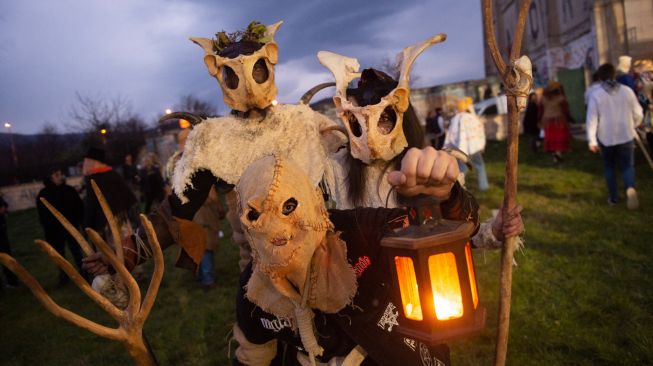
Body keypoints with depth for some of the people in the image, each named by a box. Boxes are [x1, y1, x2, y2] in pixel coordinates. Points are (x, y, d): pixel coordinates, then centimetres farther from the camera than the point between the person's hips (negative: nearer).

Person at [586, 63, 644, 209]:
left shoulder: (596, 94, -6)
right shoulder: (627, 91, -1)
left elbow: (592, 118, -10)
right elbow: (638, 114, 3)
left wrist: (592, 140, -9)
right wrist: (632, 126, 23)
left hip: (606, 137, 0)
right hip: (626, 136, 1)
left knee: (609, 166, 16)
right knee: (627, 166, 7)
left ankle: (613, 197, 18)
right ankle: (630, 188, -21)